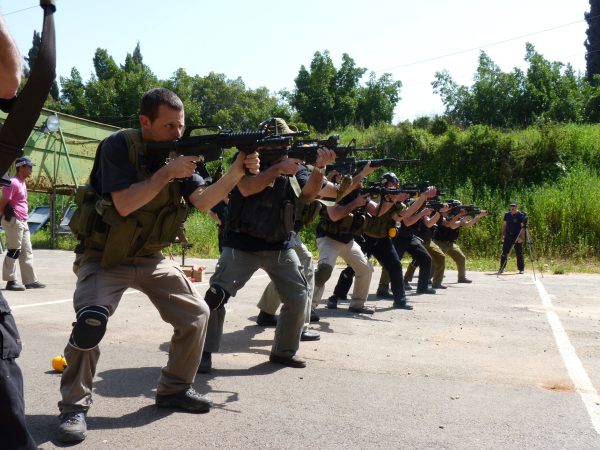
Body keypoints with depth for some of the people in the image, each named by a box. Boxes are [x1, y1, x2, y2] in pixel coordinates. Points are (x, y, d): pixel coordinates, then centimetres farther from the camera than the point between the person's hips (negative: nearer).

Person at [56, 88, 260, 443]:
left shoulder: (180, 151, 0)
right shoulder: (118, 146, -16)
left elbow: (203, 201, -10)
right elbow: (124, 204, -26)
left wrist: (235, 173, -25)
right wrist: (168, 172, -29)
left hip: (151, 258, 6)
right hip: (104, 257, -5)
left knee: (197, 313, -2)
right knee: (91, 320, -28)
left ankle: (174, 389, 17)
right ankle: (75, 405, -5)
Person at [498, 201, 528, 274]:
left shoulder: (521, 215, -4)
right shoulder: (507, 215, 10)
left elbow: (523, 227, -8)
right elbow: (504, 225, 16)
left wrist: (521, 237, -15)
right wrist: (502, 235, 11)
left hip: (517, 237, -4)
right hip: (508, 236, 4)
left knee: (519, 253, 2)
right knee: (504, 252, 3)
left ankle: (521, 269, 11)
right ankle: (502, 268, 10)